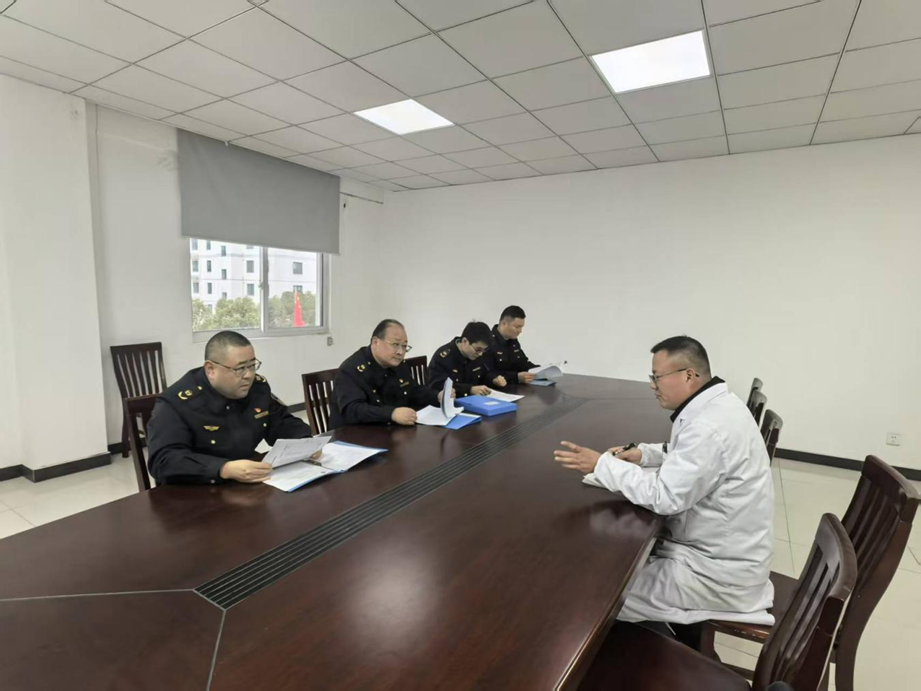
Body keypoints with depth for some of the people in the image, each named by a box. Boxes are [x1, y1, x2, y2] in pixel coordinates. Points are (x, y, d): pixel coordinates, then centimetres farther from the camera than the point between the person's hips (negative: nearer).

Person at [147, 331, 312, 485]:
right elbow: (163, 461, -24)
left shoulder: (258, 387, 1)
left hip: (252, 486, 4)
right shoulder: (176, 403, -15)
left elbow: (284, 424, 11)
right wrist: (225, 470, -36)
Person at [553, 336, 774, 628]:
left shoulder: (711, 426, -29)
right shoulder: (714, 405, 2)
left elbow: (664, 497, -28)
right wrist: (644, 454, 4)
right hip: (719, 546, 9)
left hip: (720, 569, -9)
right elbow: (691, 455, 19)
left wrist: (602, 464, -20)